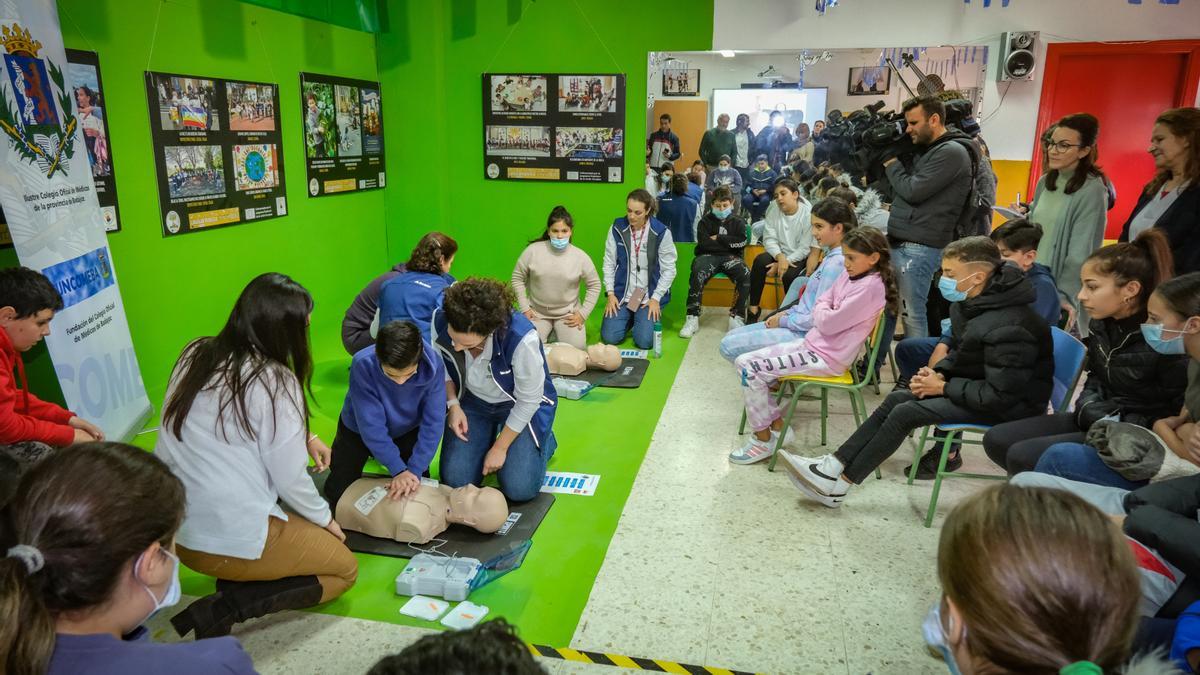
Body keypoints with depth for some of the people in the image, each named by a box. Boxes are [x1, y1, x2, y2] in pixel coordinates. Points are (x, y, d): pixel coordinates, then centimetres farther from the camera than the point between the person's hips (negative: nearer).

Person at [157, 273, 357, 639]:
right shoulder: (274, 381, -20)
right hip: (232, 542, -8)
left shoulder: (195, 355, 0)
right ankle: (227, 606, -4)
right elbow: (290, 480, -14)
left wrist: (303, 437, 9)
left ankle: (235, 579, 12)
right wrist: (325, 520, 5)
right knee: (345, 569, 12)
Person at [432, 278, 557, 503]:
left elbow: (528, 401, -21)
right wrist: (453, 405, -14)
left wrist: (500, 448, -12)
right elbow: (441, 366, -1)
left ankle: (543, 440, 18)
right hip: (472, 402, 4)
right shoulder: (439, 320, -26)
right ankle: (490, 433, 23)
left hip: (519, 406, -3)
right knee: (455, 479, -6)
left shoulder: (522, 339, -39)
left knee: (519, 488, -13)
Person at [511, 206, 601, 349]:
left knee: (576, 347, -20)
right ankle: (547, 331, 15)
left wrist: (582, 313, -5)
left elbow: (594, 285, 1)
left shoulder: (580, 257, -10)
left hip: (568, 313, 0)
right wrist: (524, 308, -5)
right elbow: (517, 278, 0)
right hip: (538, 312, 0)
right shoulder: (533, 250, -11)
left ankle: (558, 332, 15)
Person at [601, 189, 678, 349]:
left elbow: (669, 270, -5)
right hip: (621, 294, 2)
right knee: (609, 337, -10)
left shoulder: (661, 232, -10)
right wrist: (610, 294, -3)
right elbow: (609, 263, 3)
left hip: (649, 296, -2)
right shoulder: (617, 228, -4)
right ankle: (629, 318, 23)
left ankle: (642, 317, 20)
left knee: (644, 341, -15)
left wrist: (655, 298, -10)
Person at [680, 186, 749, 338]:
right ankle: (692, 318, -29)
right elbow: (704, 243, -3)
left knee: (745, 276, -31)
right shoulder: (706, 221, 14)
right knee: (697, 274, -35)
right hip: (708, 256, -1)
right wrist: (729, 243, -1)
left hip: (731, 257, 1)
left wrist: (718, 238, -3)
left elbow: (741, 242, -2)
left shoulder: (738, 222, 17)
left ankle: (737, 317, -22)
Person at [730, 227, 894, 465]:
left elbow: (828, 323, -19)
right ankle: (776, 425, 7)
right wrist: (823, 311, -5)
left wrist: (821, 310, 0)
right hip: (811, 343, 9)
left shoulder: (870, 286, -18)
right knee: (743, 362, 1)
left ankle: (763, 439, -2)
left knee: (752, 371, -17)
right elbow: (820, 306, 16)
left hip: (827, 358, -9)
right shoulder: (850, 275, 9)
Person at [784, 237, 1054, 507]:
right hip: (981, 384, 9)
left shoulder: (1008, 328, -30)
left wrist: (943, 386, -19)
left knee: (905, 413, -17)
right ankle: (833, 465, -4)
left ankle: (837, 486, -10)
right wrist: (939, 372, -5)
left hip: (1011, 405, -9)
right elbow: (959, 352, 15)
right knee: (897, 399, -3)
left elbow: (999, 395, -29)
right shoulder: (968, 302, -1)